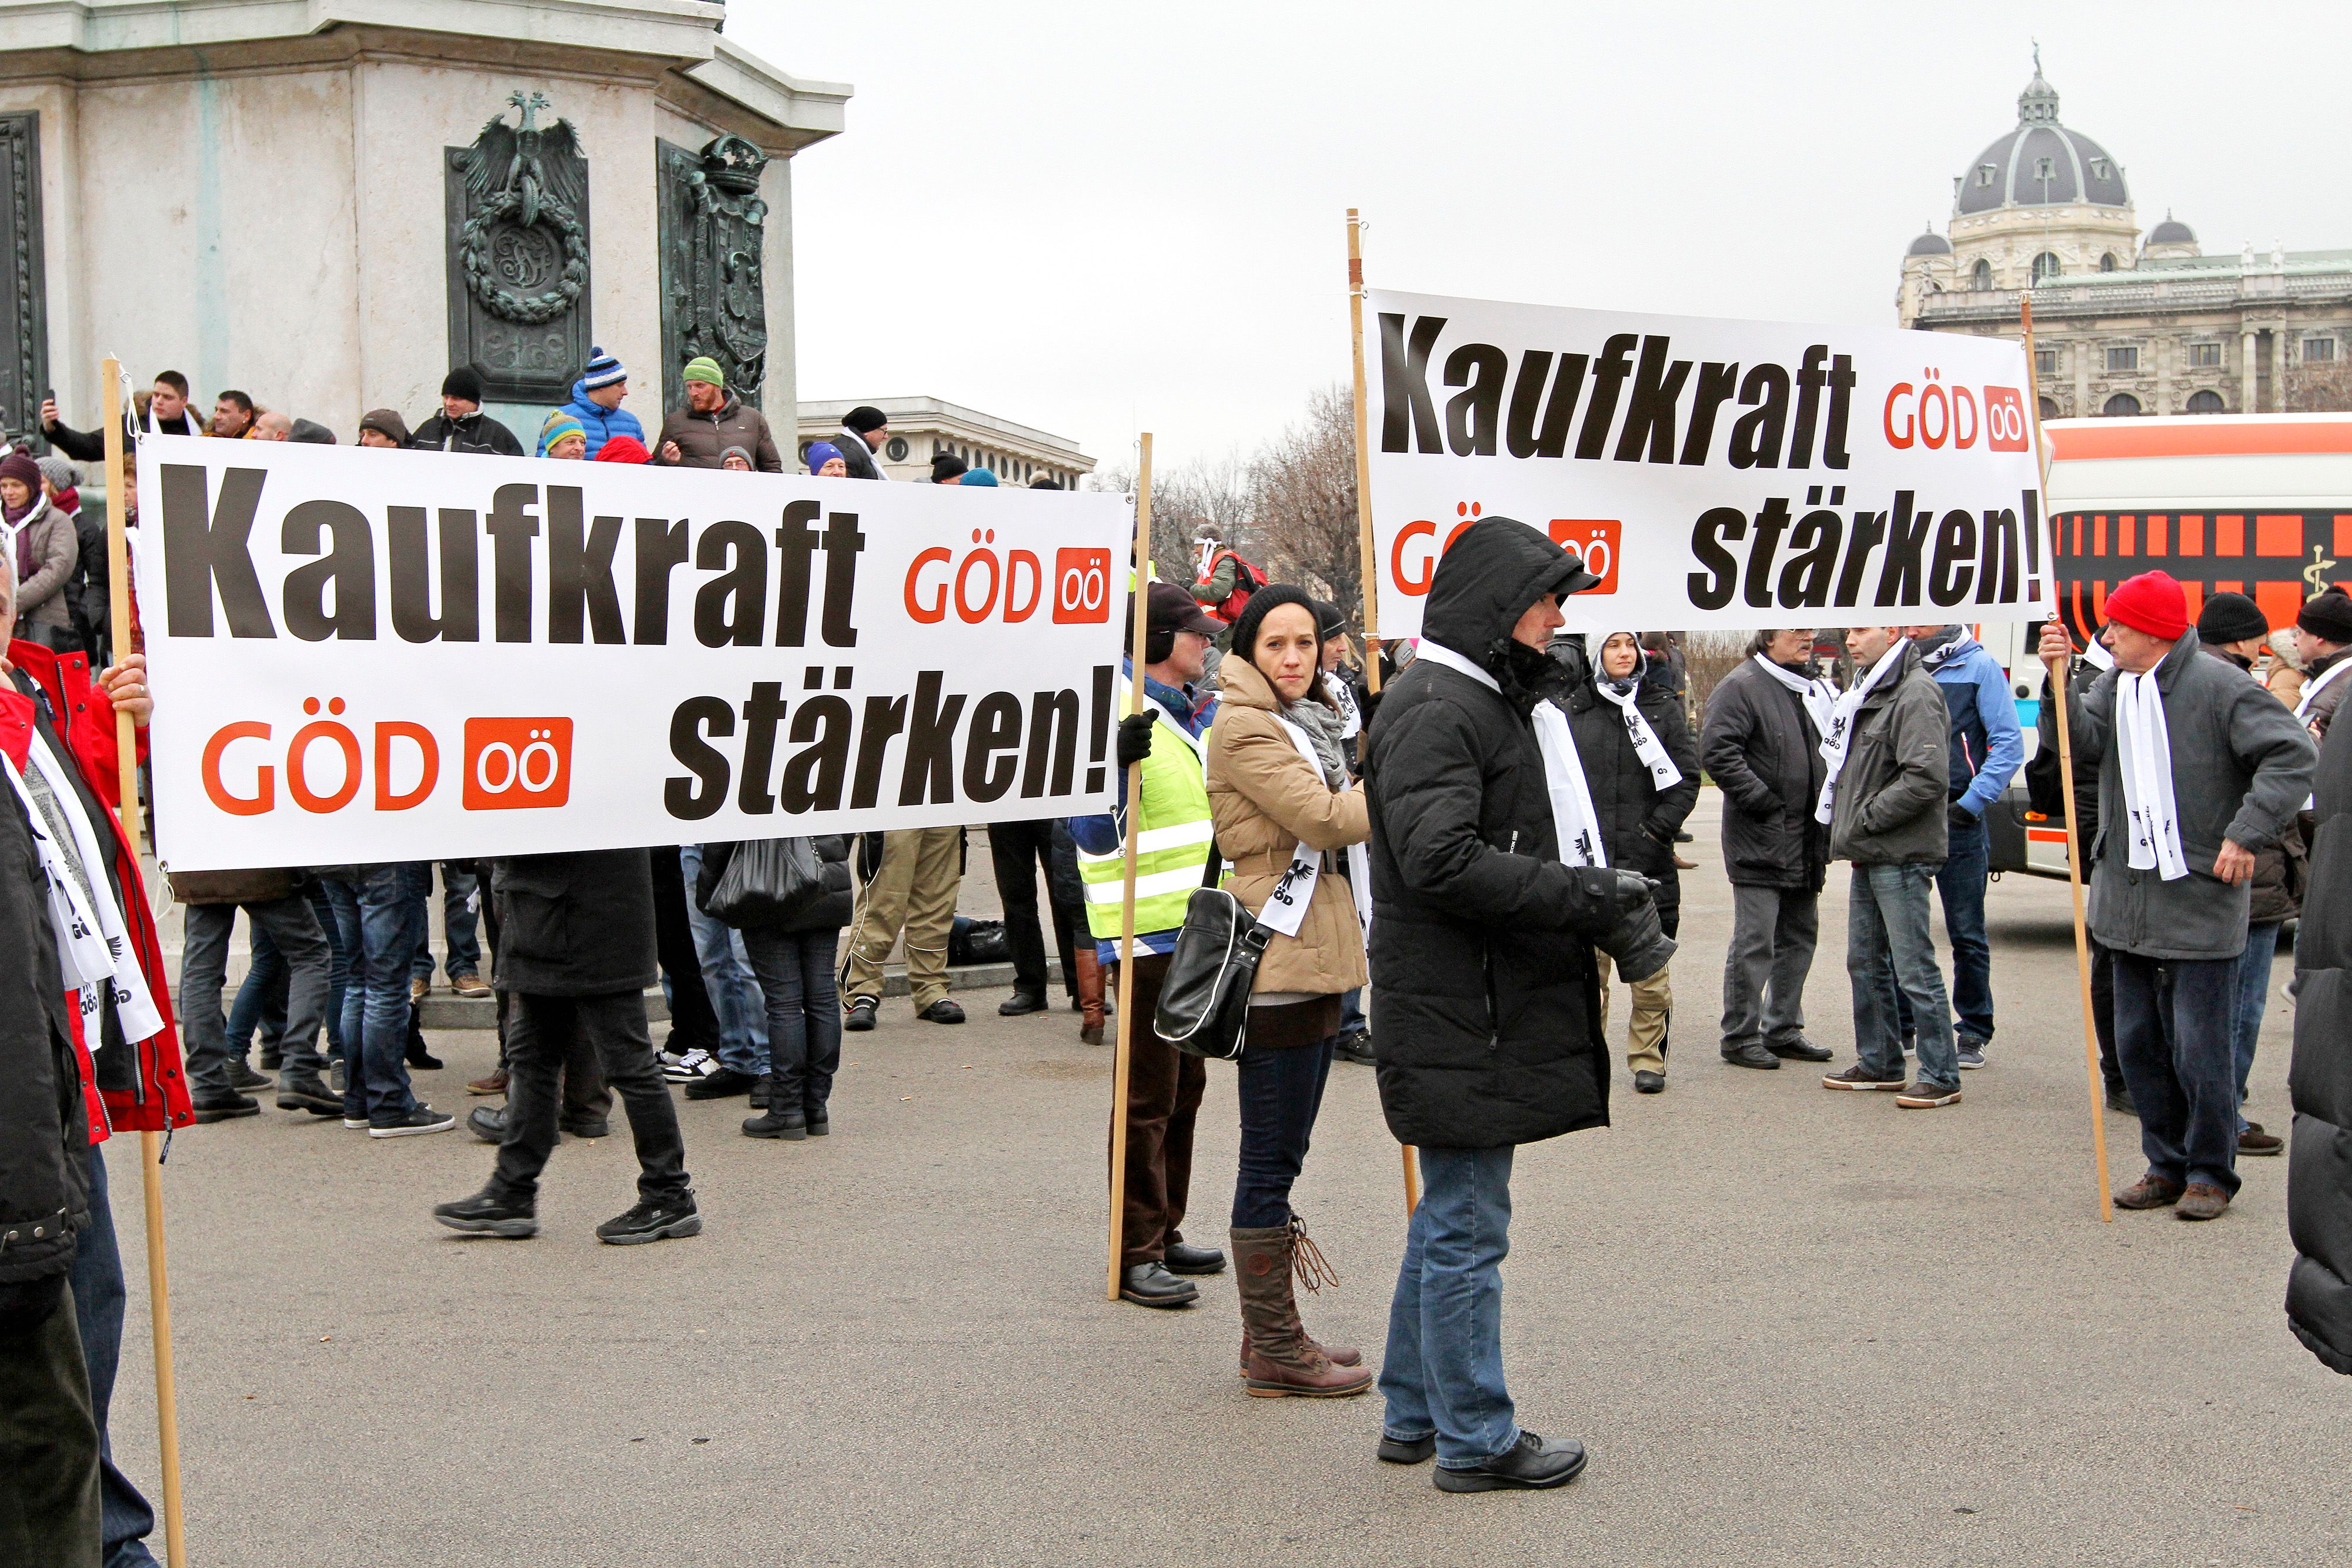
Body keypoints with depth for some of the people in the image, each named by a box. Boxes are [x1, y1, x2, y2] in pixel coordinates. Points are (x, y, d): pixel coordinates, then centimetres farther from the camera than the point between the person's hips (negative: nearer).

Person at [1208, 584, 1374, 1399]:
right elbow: (1327, 819, -19)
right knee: (1271, 1157, -4)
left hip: (1317, 957, 10)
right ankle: (1274, 1352, 3)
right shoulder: (1244, 727, -12)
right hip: (1278, 960, -10)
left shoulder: (1304, 720, 18)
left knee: (1280, 1155, 14)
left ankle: (1272, 1335, 22)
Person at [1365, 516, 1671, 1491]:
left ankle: (1415, 1415, 30)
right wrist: (1585, 897, -22)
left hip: (1495, 1007, 11)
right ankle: (1475, 1440, 10)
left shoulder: (1495, 701, 18)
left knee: (1451, 1215, 19)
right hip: (1458, 1016, -11)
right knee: (1467, 1226, -1)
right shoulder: (1434, 709, -16)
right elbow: (1442, 860, -26)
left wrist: (1602, 894, 5)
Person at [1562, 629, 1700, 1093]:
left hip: (1647, 860, 0)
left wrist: (1657, 829, -5)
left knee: (1650, 969, 0)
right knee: (1589, 964, 3)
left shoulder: (1664, 707, 8)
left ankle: (1648, 1060, 11)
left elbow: (1687, 777, 5)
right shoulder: (1571, 709, 7)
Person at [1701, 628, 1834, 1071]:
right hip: (1759, 840, -8)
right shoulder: (1742, 686, -11)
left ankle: (1783, 1030, 26)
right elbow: (1717, 751, -20)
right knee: (1754, 942, -5)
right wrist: (1763, 801, -19)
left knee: (1799, 936, 15)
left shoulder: (1817, 688, 16)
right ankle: (1740, 1037, 3)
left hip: (1807, 844, 8)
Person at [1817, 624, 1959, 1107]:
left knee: (1915, 970, -7)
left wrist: (1865, 820, -16)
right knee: (1866, 964, 16)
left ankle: (1941, 1076, -1)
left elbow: (1927, 778, -24)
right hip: (1869, 856, 10)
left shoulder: (1915, 694, -15)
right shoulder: (1868, 690, 17)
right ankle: (1879, 1063, 26)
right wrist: (1849, 827, 12)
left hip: (1901, 856, -10)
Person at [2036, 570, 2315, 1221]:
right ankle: (2167, 1166, 24)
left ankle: (2210, 1173, 11)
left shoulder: (2218, 687, -12)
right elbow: (2083, 739, -4)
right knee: (2139, 1043, 12)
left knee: (2201, 1049, -2)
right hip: (2130, 902, 7)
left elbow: (2293, 755, -15)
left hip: (2201, 902, -7)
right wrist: (2059, 680, -16)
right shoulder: (2116, 687, 9)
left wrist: (2247, 834, -19)